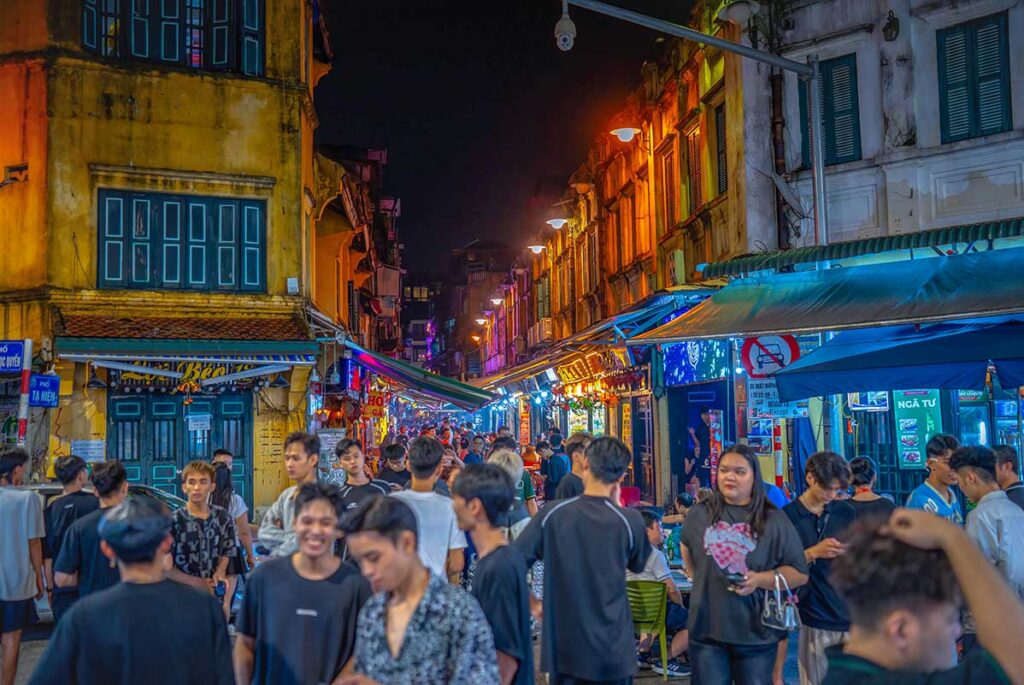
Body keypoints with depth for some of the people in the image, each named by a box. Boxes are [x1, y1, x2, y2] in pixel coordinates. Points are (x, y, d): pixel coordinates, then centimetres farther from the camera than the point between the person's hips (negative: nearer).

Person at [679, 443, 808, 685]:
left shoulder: (774, 521, -4)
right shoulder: (699, 515, 4)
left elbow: (800, 574, -3)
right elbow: (687, 547, 26)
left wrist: (760, 579, -17)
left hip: (755, 633, -2)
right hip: (707, 631, 2)